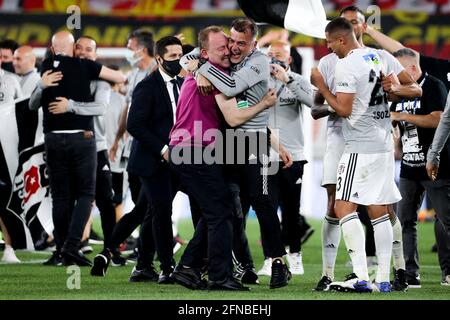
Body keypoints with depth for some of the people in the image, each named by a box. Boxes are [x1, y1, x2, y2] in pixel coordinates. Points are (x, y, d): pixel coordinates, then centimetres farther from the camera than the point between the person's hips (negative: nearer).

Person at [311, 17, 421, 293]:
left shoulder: (346, 66, -12)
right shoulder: (382, 58, 11)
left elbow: (344, 110, -15)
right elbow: (416, 90, 13)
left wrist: (321, 86, -4)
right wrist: (395, 89, -1)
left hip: (360, 147, -8)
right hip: (385, 145, 8)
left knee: (344, 207, -8)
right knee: (379, 211, 10)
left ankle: (362, 278, -17)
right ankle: (383, 279, 9)